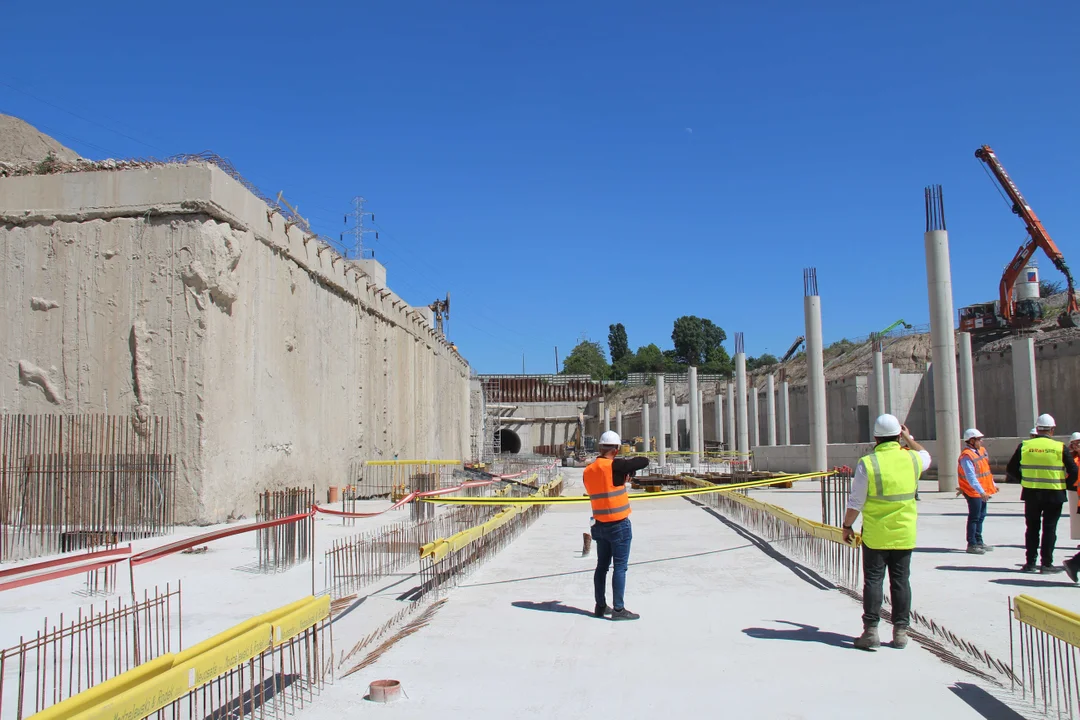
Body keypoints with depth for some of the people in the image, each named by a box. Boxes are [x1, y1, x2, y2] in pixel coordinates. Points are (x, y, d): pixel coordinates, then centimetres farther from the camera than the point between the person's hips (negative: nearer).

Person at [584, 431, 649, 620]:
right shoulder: (615, 466, -17)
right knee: (620, 567, 0)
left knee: (602, 565, 14)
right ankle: (618, 609, 3)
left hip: (599, 525, 7)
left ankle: (600, 606, 21)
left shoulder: (588, 471, 3)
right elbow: (644, 461, -13)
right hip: (619, 525, -7)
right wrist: (629, 468, 5)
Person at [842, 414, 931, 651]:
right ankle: (900, 631, 14)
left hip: (875, 534, -3)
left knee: (873, 581, 3)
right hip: (904, 533, 3)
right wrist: (909, 439, 32)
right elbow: (926, 456, 26)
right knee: (900, 581, 10)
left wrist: (847, 526, 3)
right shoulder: (912, 458, -2)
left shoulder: (867, 463, -13)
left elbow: (856, 501, -8)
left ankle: (871, 631, 4)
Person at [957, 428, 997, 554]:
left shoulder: (981, 451, 9)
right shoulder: (966, 456, -21)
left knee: (981, 516, 16)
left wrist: (992, 485, 25)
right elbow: (971, 477, -27)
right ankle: (971, 544, 0)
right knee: (974, 518, -5)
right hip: (973, 492, -9)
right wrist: (981, 491, -32)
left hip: (983, 491, 9)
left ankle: (979, 541, 27)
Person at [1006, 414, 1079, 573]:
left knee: (1032, 528, 11)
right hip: (1054, 494, -2)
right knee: (1049, 528, 6)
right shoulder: (1060, 447, -7)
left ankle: (1030, 562, 12)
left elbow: (1011, 468, 2)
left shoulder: (1024, 446, -1)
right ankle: (1046, 563, 5)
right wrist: (1066, 485, 7)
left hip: (1031, 494, 2)